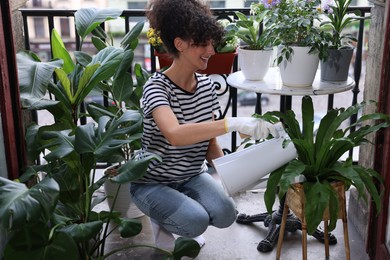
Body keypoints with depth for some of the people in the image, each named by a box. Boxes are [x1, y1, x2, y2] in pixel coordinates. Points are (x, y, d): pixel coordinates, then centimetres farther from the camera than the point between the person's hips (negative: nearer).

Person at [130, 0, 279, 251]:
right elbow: (175, 135, -44)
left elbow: (210, 144, 2)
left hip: (191, 176, 5)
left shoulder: (206, 85, -4)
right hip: (152, 182, -5)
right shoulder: (156, 87, -24)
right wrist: (234, 123, -52)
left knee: (225, 214, -20)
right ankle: (160, 219, 6)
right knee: (197, 221, -27)